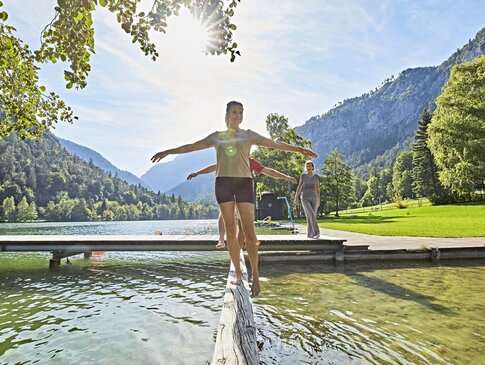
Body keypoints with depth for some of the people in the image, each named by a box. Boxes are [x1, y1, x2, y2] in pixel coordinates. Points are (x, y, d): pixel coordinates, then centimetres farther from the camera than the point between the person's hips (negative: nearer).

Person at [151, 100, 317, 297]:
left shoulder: (248, 134, 13)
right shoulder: (216, 136, 16)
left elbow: (275, 144, 9)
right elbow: (191, 146, 20)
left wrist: (299, 149, 2)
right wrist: (168, 152, 22)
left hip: (244, 181, -1)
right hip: (223, 182, 2)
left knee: (249, 230, -8)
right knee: (230, 229, 1)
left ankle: (255, 274, 1)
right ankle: (237, 272, 11)